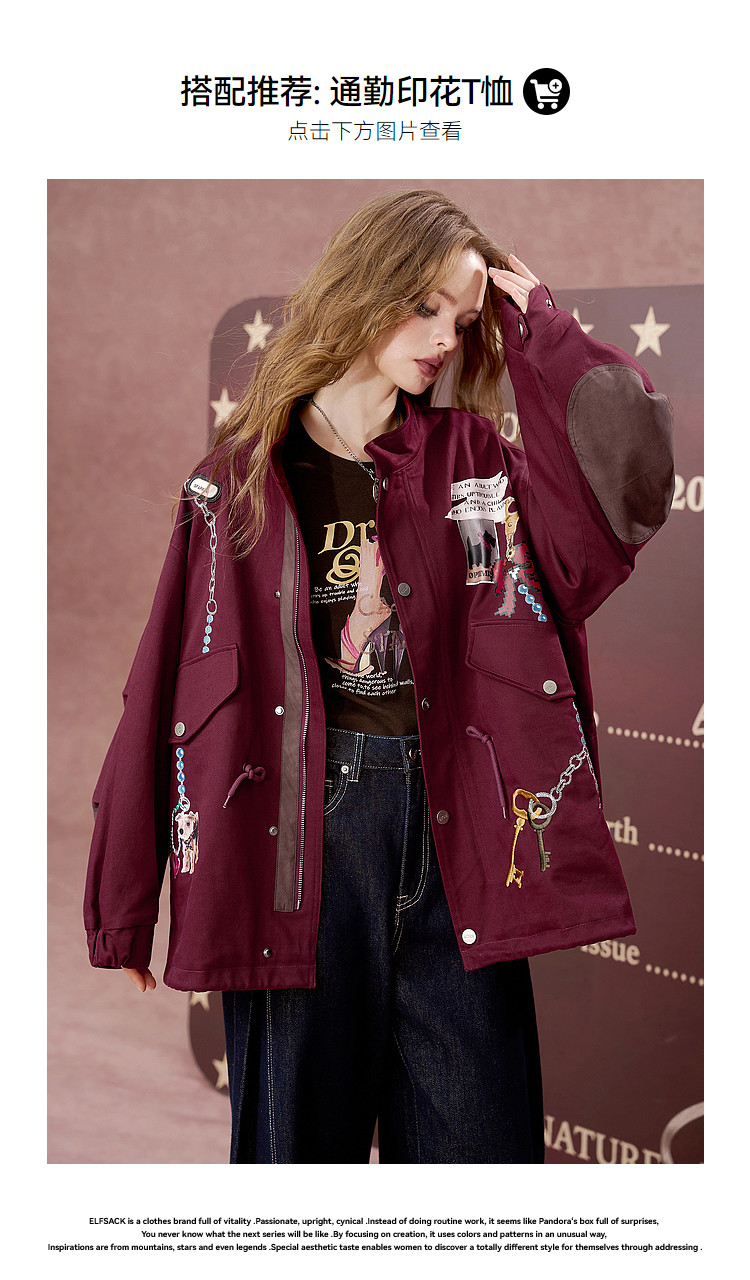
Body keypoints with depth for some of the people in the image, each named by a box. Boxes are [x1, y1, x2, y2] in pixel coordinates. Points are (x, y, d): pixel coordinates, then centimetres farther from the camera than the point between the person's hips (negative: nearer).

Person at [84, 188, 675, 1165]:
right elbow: (171, 687, 3)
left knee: (478, 1134, 7)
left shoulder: (473, 458, 10)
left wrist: (541, 328, 1)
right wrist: (124, 907, 2)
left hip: (456, 820, 2)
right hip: (304, 825, -1)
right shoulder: (243, 477, 5)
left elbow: (633, 478, -7)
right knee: (300, 1128, 8)